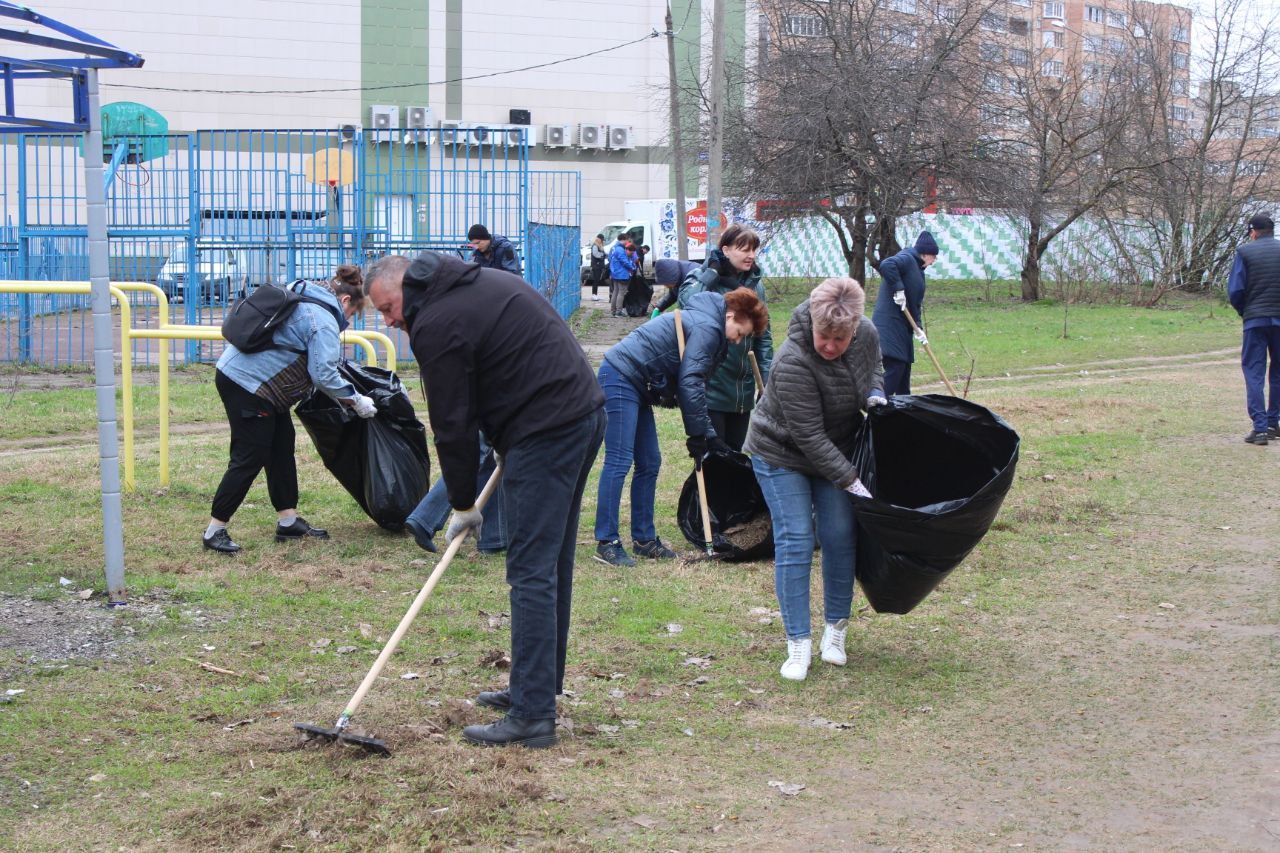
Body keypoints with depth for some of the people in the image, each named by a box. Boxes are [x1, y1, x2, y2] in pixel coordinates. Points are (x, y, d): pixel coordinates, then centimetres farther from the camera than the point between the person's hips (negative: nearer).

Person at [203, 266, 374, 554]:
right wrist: (356, 400, -10)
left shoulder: (303, 301, 17)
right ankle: (214, 531, -3)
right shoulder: (324, 321, -15)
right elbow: (323, 375, -20)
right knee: (250, 458, -7)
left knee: (282, 447, 15)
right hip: (247, 385, -11)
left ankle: (288, 520, 20)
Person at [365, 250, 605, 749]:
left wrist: (463, 505, 4)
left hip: (543, 435, -10)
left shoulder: (436, 325, -11)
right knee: (552, 566, 17)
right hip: (585, 413, 10)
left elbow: (453, 425, -8)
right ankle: (539, 686, 26)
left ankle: (532, 715, -9)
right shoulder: (482, 282, 19)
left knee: (531, 571, -9)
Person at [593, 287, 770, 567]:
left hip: (635, 386, 11)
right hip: (620, 378, -11)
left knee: (649, 463, 11)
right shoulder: (707, 328, -13)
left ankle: (644, 539, 17)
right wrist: (698, 434, -12)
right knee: (619, 462, -12)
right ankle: (607, 543, -10)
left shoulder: (702, 321, 20)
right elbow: (690, 384, -18)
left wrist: (709, 436, 18)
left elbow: (694, 386, 23)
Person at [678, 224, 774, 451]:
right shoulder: (704, 277, -7)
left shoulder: (755, 284, 9)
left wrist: (768, 381, 7)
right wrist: (712, 271, -19)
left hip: (742, 388, 6)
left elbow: (763, 337, 13)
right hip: (712, 387, -6)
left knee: (734, 453, 14)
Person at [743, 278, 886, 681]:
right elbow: (809, 438, -31)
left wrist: (875, 394, -12)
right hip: (782, 455, -5)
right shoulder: (793, 363, -35)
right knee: (795, 542, -9)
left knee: (840, 537, 0)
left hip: (836, 450, 5)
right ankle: (798, 644, -3)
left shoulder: (867, 335, -16)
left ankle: (836, 630, 15)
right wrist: (850, 481, -30)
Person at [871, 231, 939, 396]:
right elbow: (886, 265, -32)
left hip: (902, 326, 10)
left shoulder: (918, 269, 20)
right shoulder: (906, 259, -10)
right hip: (889, 324, -10)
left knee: (904, 367, 13)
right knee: (895, 366, -15)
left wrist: (918, 328, 7)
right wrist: (898, 288, -26)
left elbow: (916, 302, 18)